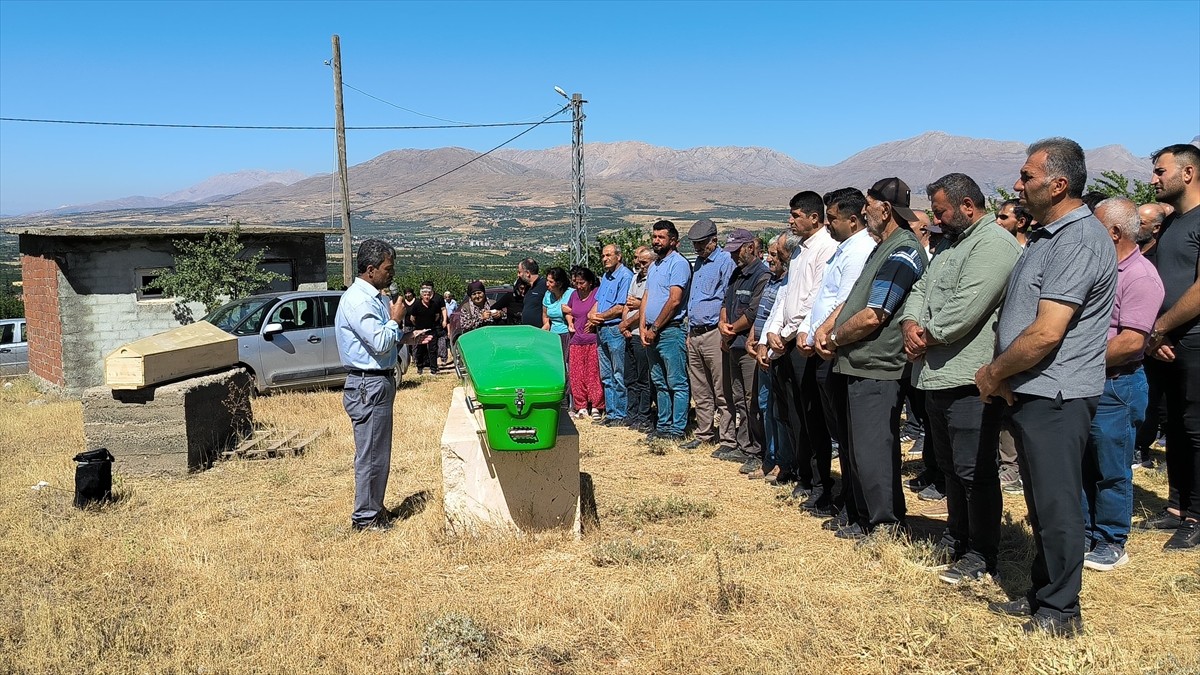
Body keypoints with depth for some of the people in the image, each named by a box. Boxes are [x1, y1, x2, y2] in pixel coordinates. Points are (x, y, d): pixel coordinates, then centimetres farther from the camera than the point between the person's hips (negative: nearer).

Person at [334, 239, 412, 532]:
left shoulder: (377, 298, 13)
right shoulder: (357, 301, -18)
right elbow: (380, 343, -23)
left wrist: (406, 336, 6)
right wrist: (396, 320, -9)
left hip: (380, 381, 10)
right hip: (368, 385, -10)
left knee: (379, 452, 18)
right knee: (371, 454, -2)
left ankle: (374, 508, 30)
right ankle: (365, 517, 9)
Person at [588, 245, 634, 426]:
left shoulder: (625, 276, -11)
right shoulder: (605, 276, 18)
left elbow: (620, 309, -17)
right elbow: (597, 301, 20)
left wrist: (599, 317, -5)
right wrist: (592, 315, -1)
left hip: (616, 330, -9)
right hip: (602, 330, 9)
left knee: (619, 376, -4)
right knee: (606, 376, 12)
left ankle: (621, 415, 2)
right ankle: (611, 413, 18)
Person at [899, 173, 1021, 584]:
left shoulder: (993, 244, -13)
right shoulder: (950, 245, 20)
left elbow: (965, 309, -22)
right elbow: (921, 289, 18)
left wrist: (927, 334, -8)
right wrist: (911, 323, -3)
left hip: (970, 380, -10)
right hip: (937, 376, 10)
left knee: (974, 472, -2)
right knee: (949, 467, 19)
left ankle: (981, 557, 8)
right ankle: (956, 537, 34)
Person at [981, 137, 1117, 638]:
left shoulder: (1079, 241, -17)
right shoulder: (1047, 236, 15)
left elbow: (1045, 334, -24)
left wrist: (993, 374, -10)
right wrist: (1000, 374, 4)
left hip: (1055, 397, -10)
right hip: (1029, 392, 10)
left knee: (1056, 505, 0)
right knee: (1041, 500, 18)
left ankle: (1059, 615, 13)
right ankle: (1041, 595, 30)